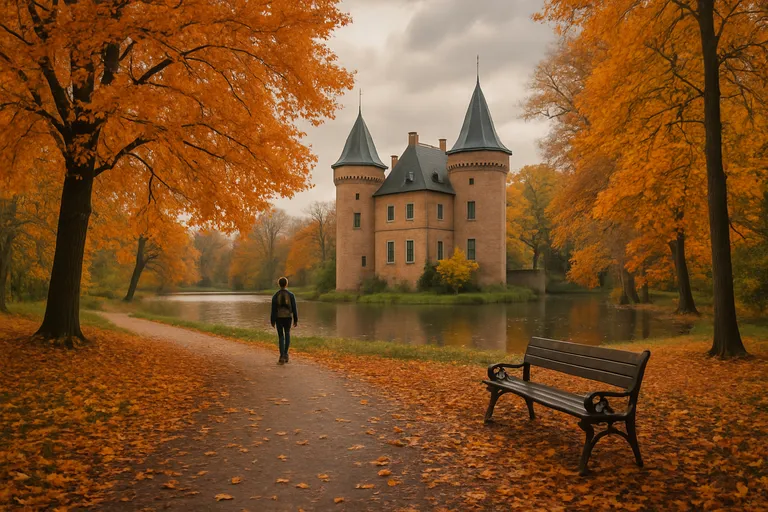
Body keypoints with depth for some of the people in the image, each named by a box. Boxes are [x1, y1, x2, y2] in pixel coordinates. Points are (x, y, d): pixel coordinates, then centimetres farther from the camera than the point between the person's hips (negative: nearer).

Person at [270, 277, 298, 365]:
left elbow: (273, 309, -5)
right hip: (288, 318, 0)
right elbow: (294, 308, -4)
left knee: (281, 337, 6)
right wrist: (296, 320, 2)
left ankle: (282, 357, -1)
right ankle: (285, 353, 11)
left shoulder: (275, 296, -5)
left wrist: (272, 321, 2)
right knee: (287, 335, 20)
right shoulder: (291, 295, -5)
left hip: (278, 318, 0)